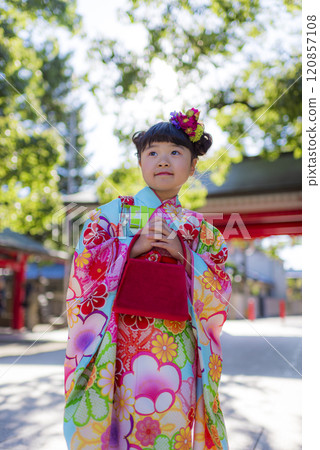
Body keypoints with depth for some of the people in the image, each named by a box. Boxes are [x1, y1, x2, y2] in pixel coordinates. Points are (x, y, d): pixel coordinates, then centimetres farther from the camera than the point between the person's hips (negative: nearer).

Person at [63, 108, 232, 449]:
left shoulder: (199, 227, 11)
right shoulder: (115, 211, 7)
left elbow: (220, 293, 5)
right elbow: (83, 266, -1)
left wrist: (184, 254, -10)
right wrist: (134, 245, -11)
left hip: (177, 353, 2)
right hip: (120, 348, -1)